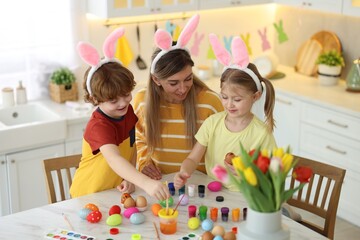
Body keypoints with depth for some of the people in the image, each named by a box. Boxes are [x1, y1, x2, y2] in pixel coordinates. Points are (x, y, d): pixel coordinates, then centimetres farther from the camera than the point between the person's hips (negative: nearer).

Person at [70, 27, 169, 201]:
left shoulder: (128, 111, -3)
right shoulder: (99, 126, -26)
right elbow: (114, 159, -41)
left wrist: (129, 179, -8)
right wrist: (146, 183, -54)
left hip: (116, 192, 5)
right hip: (89, 196, -5)